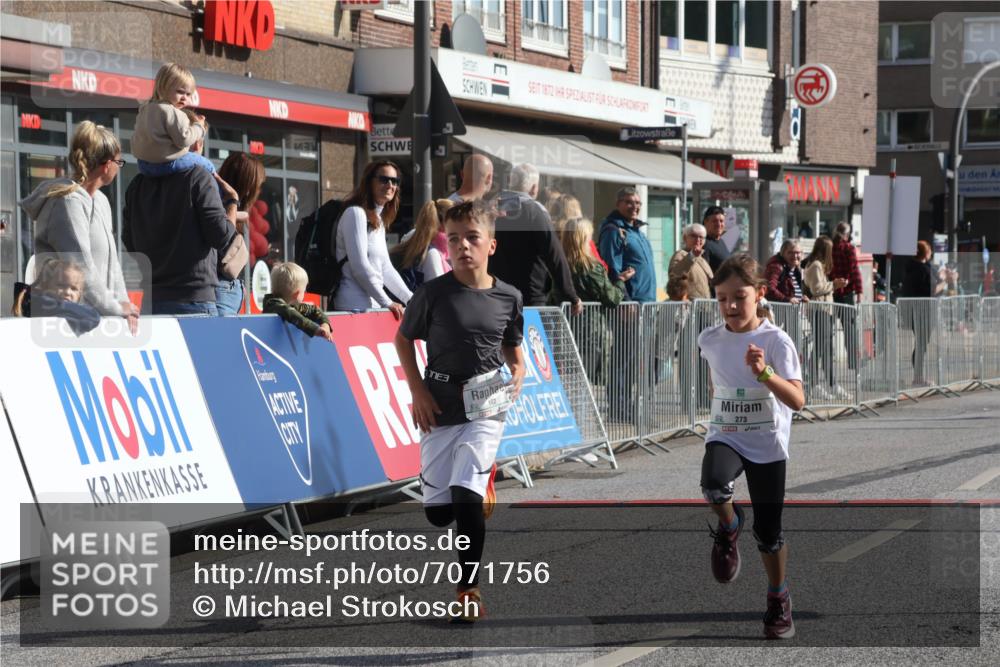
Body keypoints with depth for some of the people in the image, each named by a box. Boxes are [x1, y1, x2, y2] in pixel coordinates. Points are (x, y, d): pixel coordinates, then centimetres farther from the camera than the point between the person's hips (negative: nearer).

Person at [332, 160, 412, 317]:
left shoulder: (379, 221, 21)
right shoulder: (355, 213, -7)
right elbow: (360, 267, -14)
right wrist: (387, 303, -12)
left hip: (373, 304, 8)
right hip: (356, 306, -8)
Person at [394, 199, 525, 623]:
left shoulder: (507, 298, -1)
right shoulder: (433, 293, -6)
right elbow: (403, 339, 7)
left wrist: (515, 383, -5)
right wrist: (418, 391, -3)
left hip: (485, 411, -1)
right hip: (440, 410, 1)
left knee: (466, 496, -18)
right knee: (437, 511, 3)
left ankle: (469, 588, -6)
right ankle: (484, 485, 40)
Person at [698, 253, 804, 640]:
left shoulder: (775, 341, -15)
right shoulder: (709, 340, -3)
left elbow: (798, 401, -24)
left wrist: (764, 373, -38)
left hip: (767, 444, -2)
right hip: (724, 437, 2)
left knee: (768, 532, 5)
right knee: (714, 486, -32)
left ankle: (778, 600, 30)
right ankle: (729, 526, 2)